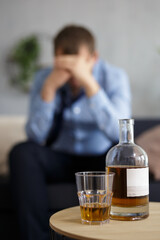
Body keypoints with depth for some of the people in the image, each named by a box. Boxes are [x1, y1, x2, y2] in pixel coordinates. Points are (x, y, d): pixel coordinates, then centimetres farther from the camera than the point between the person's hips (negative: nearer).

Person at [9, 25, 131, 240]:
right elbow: (36, 137, -16)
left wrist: (89, 82, -35)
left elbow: (119, 132, -28)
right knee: (22, 153, -26)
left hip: (100, 160, -2)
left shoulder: (114, 77, -12)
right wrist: (49, 88, -27)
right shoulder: (44, 78, -7)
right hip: (60, 161, 2)